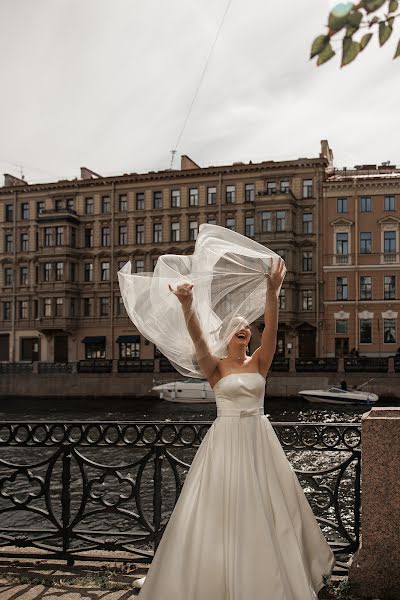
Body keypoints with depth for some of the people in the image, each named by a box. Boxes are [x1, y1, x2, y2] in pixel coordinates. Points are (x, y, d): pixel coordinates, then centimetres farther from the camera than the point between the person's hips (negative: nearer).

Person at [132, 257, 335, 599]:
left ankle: (273, 570, 30)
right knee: (219, 504, 0)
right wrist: (187, 305, -38)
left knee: (269, 502, 9)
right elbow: (197, 338, -20)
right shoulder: (215, 367, -2)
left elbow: (272, 327, -12)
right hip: (225, 439, -2)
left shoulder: (259, 363, 3)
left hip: (259, 439, 3)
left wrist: (272, 292, -27)